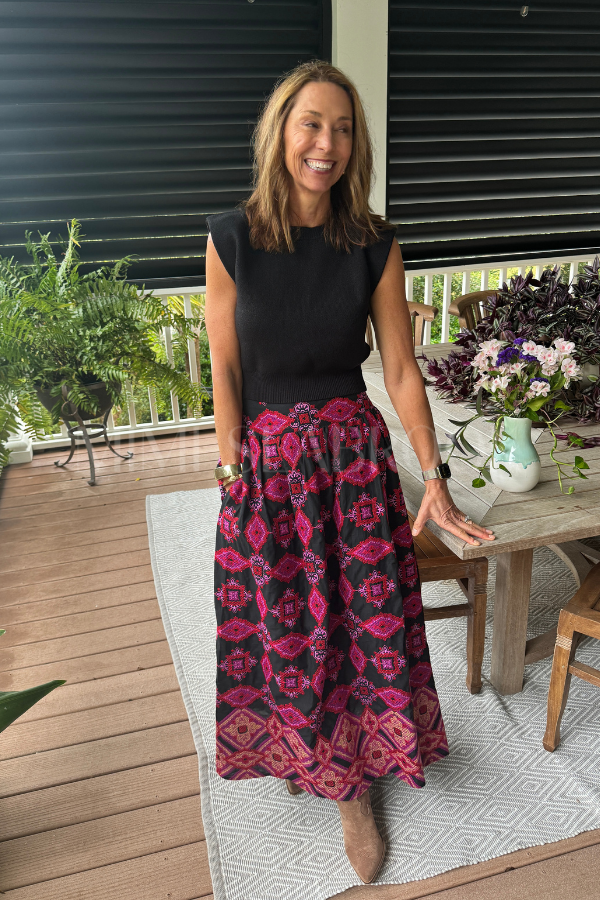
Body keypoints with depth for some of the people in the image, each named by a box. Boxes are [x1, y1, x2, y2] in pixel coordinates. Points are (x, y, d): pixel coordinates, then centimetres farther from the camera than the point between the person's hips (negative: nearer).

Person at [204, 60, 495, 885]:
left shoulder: (376, 246, -4)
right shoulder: (232, 237, -6)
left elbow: (401, 369, -2)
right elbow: (226, 369, -4)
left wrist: (435, 479, -4)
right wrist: (236, 474, -5)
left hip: (354, 452, 1)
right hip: (267, 454, 0)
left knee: (369, 619, 8)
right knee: (280, 622, 14)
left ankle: (354, 788, 34)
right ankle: (296, 748, 46)